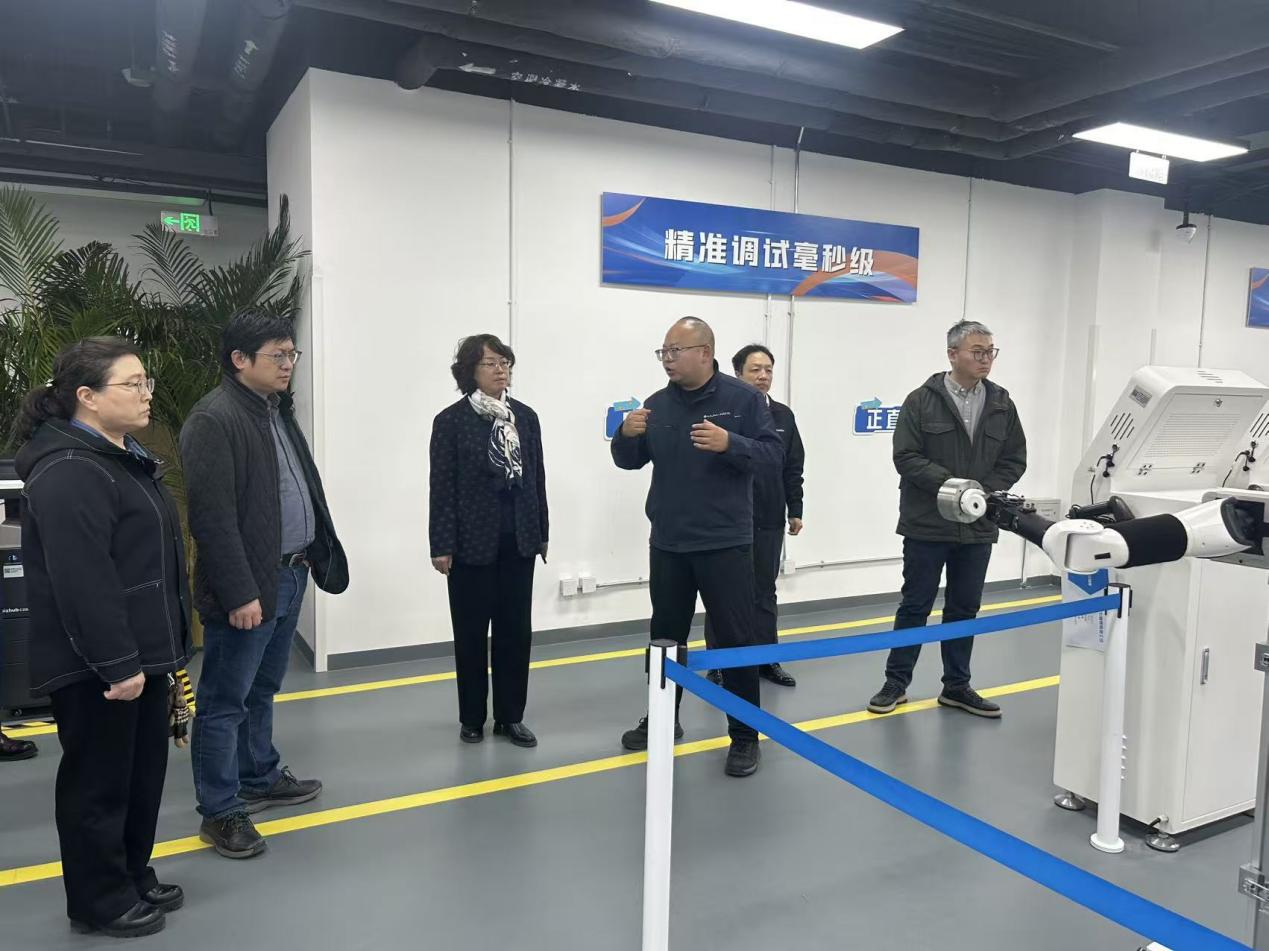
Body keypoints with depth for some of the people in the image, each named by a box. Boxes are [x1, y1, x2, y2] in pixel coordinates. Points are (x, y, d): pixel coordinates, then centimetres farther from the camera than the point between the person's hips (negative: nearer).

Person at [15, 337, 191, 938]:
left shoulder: (124, 458, 15)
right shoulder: (69, 472, -20)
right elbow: (83, 580, -26)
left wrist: (152, 651, 22)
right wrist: (116, 663, -25)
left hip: (140, 652, 10)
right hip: (95, 666, -10)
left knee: (144, 772, 19)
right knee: (98, 780, 5)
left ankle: (134, 877, 35)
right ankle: (100, 902, 21)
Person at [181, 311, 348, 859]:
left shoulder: (278, 410, 13)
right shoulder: (214, 419, -16)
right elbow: (213, 518, -21)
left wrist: (319, 553, 13)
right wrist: (239, 593, -22)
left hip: (290, 575, 9)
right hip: (247, 587, -9)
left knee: (262, 690, 22)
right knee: (225, 702, 4)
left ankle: (260, 778, 38)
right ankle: (220, 812, 16)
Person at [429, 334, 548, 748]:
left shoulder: (526, 416, 8)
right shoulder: (451, 420, -4)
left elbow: (537, 477, 10)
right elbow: (443, 486, -6)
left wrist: (542, 533, 9)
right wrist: (442, 545, -10)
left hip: (518, 539, 4)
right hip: (472, 541, -3)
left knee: (516, 629, 8)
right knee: (472, 632, 7)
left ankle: (510, 716, 20)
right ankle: (472, 718, 21)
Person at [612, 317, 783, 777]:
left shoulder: (742, 397, -5)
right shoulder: (657, 404, 6)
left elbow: (773, 453, -9)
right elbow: (630, 461, 10)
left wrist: (729, 444, -27)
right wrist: (626, 435, -12)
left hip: (725, 543, -4)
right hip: (667, 544, 5)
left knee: (735, 639, 1)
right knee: (666, 636, 16)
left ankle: (745, 735, 13)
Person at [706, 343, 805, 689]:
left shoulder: (783, 416, 9)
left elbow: (793, 469, 13)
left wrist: (795, 511, 10)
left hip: (769, 521, 5)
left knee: (765, 592, 15)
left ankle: (766, 659, 27)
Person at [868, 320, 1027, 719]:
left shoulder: (1002, 404, 6)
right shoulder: (922, 401, -6)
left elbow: (1014, 460, 8)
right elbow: (906, 457, -11)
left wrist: (984, 491, -9)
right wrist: (950, 484, -21)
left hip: (978, 526, 4)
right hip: (927, 524, -4)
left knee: (964, 608, 12)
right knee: (915, 605, 6)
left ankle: (957, 686, 26)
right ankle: (896, 682, 19)